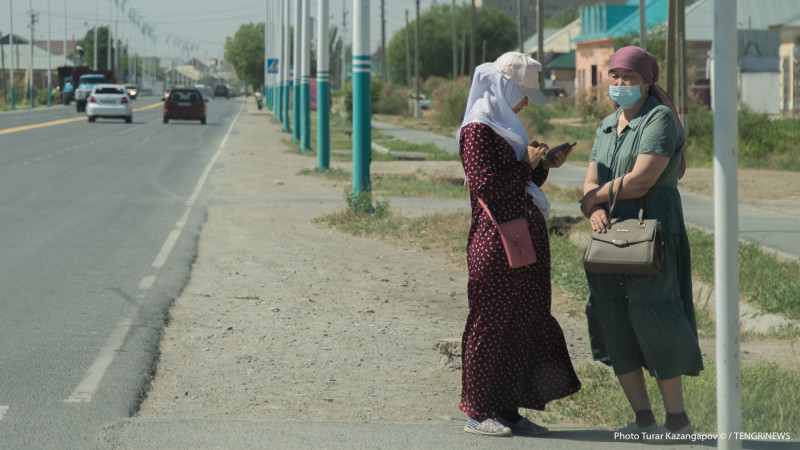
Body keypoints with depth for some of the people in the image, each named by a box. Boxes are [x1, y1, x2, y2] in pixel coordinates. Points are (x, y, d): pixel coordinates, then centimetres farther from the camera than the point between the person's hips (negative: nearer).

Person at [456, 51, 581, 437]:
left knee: (523, 323, 9)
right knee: (490, 323, -4)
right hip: (496, 240, -9)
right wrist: (527, 164, -10)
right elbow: (487, 185, -18)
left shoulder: (506, 127, 20)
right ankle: (477, 412, 3)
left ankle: (508, 410, 14)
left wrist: (544, 166, 9)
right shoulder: (477, 129, -9)